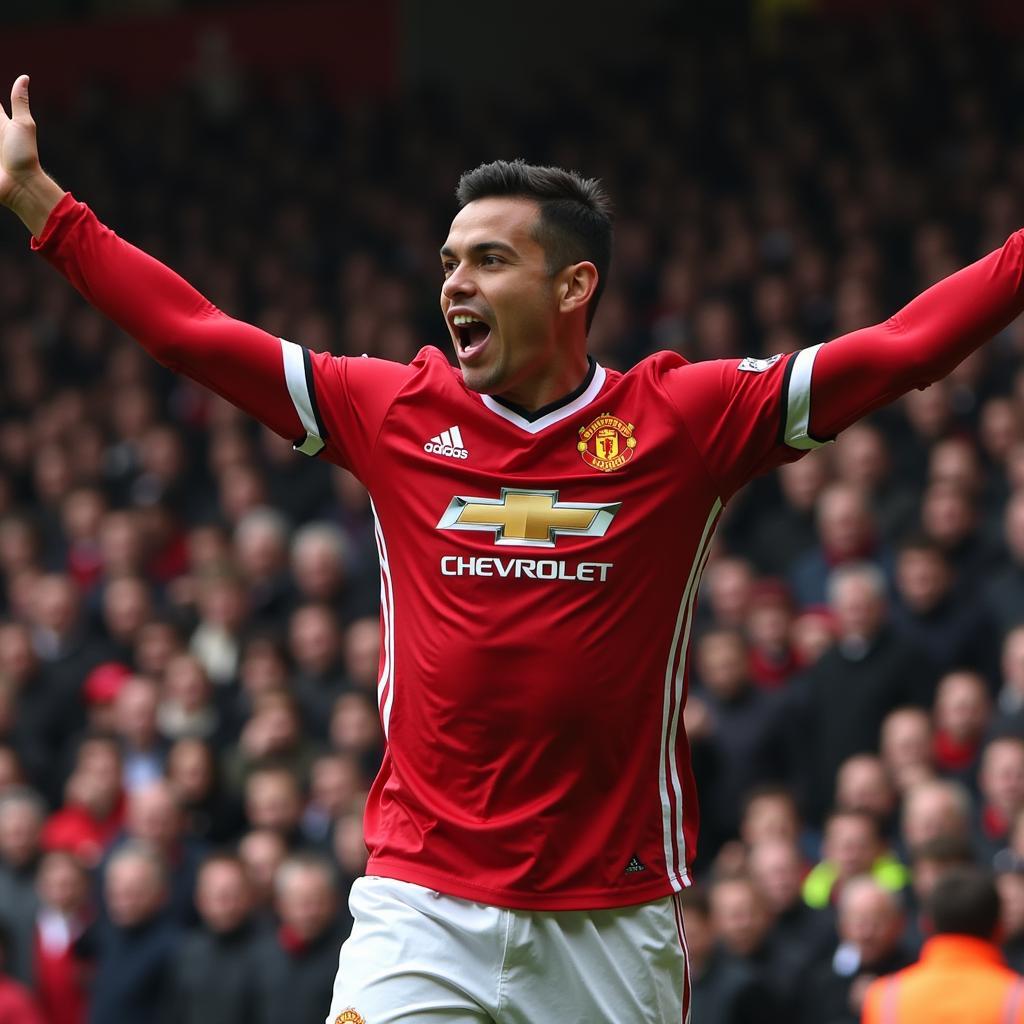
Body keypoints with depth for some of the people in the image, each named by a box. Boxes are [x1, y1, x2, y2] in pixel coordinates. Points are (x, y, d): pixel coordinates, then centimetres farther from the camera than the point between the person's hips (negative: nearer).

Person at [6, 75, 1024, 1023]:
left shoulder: (683, 418, 0)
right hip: (423, 899, 1)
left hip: (615, 913, -1)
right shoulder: (394, 411, 5)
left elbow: (903, 349, -1)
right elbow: (188, 328, 10)